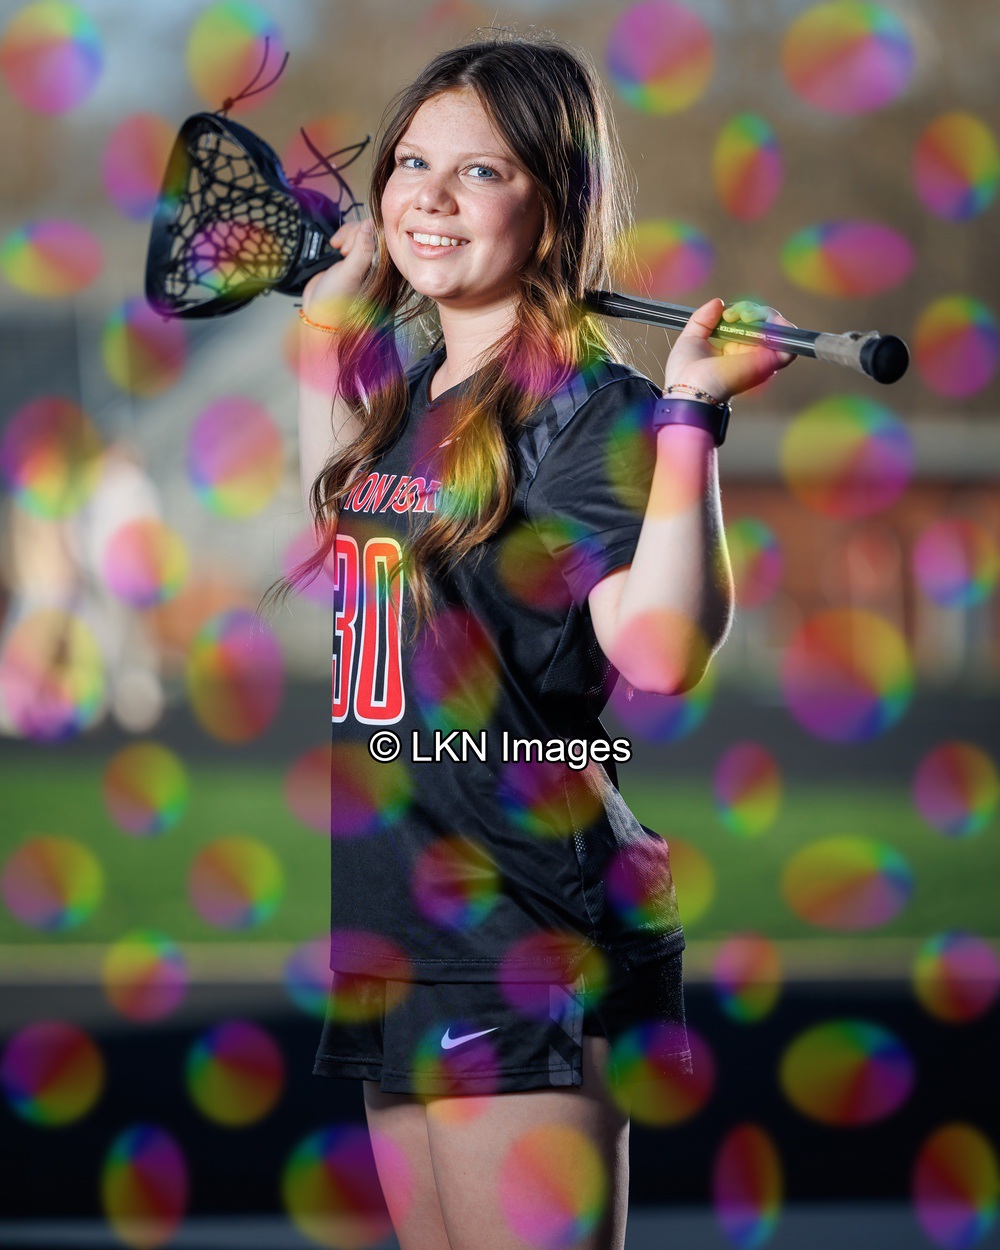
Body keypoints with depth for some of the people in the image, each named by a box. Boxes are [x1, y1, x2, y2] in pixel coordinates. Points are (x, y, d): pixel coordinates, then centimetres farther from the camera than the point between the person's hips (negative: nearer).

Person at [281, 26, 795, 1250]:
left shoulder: (587, 406, -12)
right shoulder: (405, 390, 12)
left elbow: (662, 648, -25)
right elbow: (319, 540, 32)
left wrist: (690, 407, -27)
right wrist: (325, 332, 27)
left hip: (530, 953, -9)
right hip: (395, 945, 9)